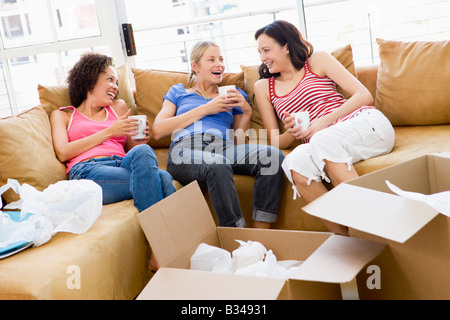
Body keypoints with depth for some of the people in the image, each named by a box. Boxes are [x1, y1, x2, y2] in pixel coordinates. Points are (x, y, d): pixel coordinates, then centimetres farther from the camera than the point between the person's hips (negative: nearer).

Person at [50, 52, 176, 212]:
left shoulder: (118, 107, 33)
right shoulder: (62, 115, 23)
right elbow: (63, 153, 4)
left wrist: (137, 143, 6)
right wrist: (109, 132, 1)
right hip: (88, 171, -4)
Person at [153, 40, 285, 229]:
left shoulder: (234, 95, 32)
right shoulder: (178, 92, 28)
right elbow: (158, 131, 10)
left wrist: (247, 112, 8)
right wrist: (204, 109, 7)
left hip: (224, 148, 3)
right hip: (185, 150, -2)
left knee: (272, 155, -31)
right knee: (218, 165, -41)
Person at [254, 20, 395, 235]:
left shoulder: (317, 61, 13)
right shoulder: (263, 87, 21)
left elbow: (364, 96, 3)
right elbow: (276, 143, 17)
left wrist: (324, 121, -11)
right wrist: (291, 133, -7)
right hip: (320, 145, 2)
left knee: (322, 141, -35)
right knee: (294, 163, -31)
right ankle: (344, 237, -31)